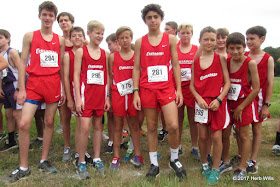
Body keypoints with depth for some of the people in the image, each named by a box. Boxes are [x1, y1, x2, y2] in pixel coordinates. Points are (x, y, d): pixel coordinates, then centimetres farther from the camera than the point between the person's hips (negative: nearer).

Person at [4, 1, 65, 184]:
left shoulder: (60, 40, 10)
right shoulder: (30, 36, 6)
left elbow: (62, 66, 11)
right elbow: (23, 62, 3)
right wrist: (21, 89, -4)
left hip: (53, 84, 2)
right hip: (34, 83, -1)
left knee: (49, 122, 7)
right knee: (24, 124, -8)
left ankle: (44, 160, 23)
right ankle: (23, 167, 6)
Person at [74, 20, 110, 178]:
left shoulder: (105, 54, 11)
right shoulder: (81, 51, 1)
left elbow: (107, 76, 12)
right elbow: (76, 75, -2)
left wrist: (108, 97, 6)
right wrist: (78, 98, -8)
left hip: (101, 94, 4)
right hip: (86, 92, -3)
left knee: (98, 126, 10)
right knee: (85, 127, -7)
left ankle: (97, 159, 22)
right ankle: (81, 162, 7)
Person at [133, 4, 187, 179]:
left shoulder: (170, 39, 6)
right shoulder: (140, 42, 8)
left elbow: (176, 65, 5)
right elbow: (137, 68, 7)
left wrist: (179, 89, -1)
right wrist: (136, 92, -1)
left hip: (167, 87, -1)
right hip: (147, 89, 1)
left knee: (173, 126, -10)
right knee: (151, 127, 8)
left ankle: (174, 159, 17)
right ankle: (154, 164, 22)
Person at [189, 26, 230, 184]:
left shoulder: (220, 58, 1)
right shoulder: (195, 61, 7)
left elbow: (227, 82, -1)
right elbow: (192, 84, 8)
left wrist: (218, 99, -12)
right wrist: (198, 98, -9)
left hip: (218, 102, -2)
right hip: (202, 102, 2)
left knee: (216, 136, 2)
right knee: (203, 136, 7)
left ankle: (216, 169, 19)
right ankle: (204, 164, 29)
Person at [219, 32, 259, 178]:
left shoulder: (250, 63, -14)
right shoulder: (226, 61, 0)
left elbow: (256, 89, -13)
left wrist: (240, 108, -11)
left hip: (244, 103, -4)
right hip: (228, 102, 5)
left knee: (243, 135, 5)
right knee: (224, 133, 10)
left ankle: (242, 168, 20)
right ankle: (226, 163, 30)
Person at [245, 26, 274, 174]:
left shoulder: (268, 59, -2)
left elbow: (270, 83, -3)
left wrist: (266, 105, -7)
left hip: (258, 98, -2)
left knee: (256, 128, 7)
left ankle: (253, 160, 17)